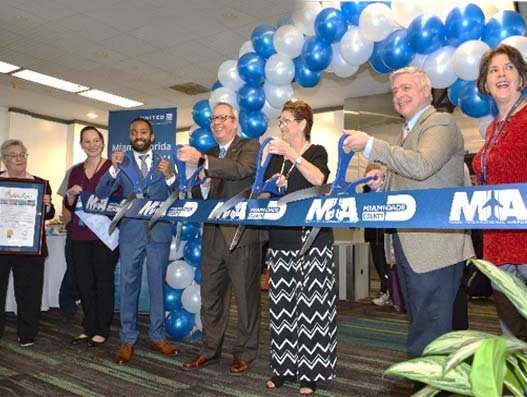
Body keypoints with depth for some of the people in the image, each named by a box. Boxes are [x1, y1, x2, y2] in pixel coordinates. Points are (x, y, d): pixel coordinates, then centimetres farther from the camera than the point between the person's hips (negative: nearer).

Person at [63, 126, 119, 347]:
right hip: (80, 235, 5)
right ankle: (89, 328, 26)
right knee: (84, 282, 11)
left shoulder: (113, 166, -2)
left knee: (103, 281, 2)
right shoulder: (76, 171, 13)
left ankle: (102, 330, 15)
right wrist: (71, 195, -7)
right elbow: (69, 206, 12)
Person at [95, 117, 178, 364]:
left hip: (159, 233, 0)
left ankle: (157, 337, 21)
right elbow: (101, 194, -3)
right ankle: (127, 340, 18)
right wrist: (113, 168, -17)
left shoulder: (165, 163, 6)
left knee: (157, 286, 9)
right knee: (128, 287, 6)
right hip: (131, 234, 0)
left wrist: (169, 176, -21)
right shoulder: (122, 164, 7)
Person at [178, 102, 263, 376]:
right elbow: (202, 195, 14)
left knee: (246, 296, 5)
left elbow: (241, 169, -23)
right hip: (212, 236, 6)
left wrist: (201, 160, -31)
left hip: (242, 234, -6)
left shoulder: (250, 147, -1)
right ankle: (210, 349, 29)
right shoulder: (210, 155, 16)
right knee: (210, 296, 14)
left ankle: (244, 353, 20)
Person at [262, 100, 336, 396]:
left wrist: (292, 153, -21)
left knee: (310, 303, -3)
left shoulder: (317, 151, 2)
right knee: (282, 303, 5)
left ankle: (310, 370, 7)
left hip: (311, 238, -4)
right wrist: (273, 186, -4)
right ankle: (284, 365, 16)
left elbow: (318, 179, -19)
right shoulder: (275, 157, 16)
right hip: (282, 237, 5)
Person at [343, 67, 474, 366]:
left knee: (429, 332, -4)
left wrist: (371, 145, -23)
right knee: (421, 322, 19)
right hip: (408, 245, 10)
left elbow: (421, 166, -27)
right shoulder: (409, 131, 20)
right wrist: (383, 182, 4)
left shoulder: (441, 123, -8)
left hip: (434, 244, -10)